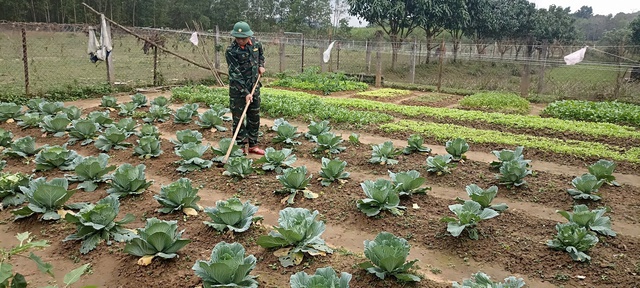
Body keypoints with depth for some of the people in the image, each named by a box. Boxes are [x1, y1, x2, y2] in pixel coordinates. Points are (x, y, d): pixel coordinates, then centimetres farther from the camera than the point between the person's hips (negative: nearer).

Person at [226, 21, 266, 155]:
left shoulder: (256, 43, -1)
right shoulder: (231, 51, -17)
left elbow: (261, 54, 23)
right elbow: (235, 73, -20)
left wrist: (261, 65, 4)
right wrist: (245, 93, -23)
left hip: (254, 87, 5)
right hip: (238, 89, -5)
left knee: (254, 117, 11)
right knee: (238, 118, 0)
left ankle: (253, 145, 23)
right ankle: (241, 147, 9)